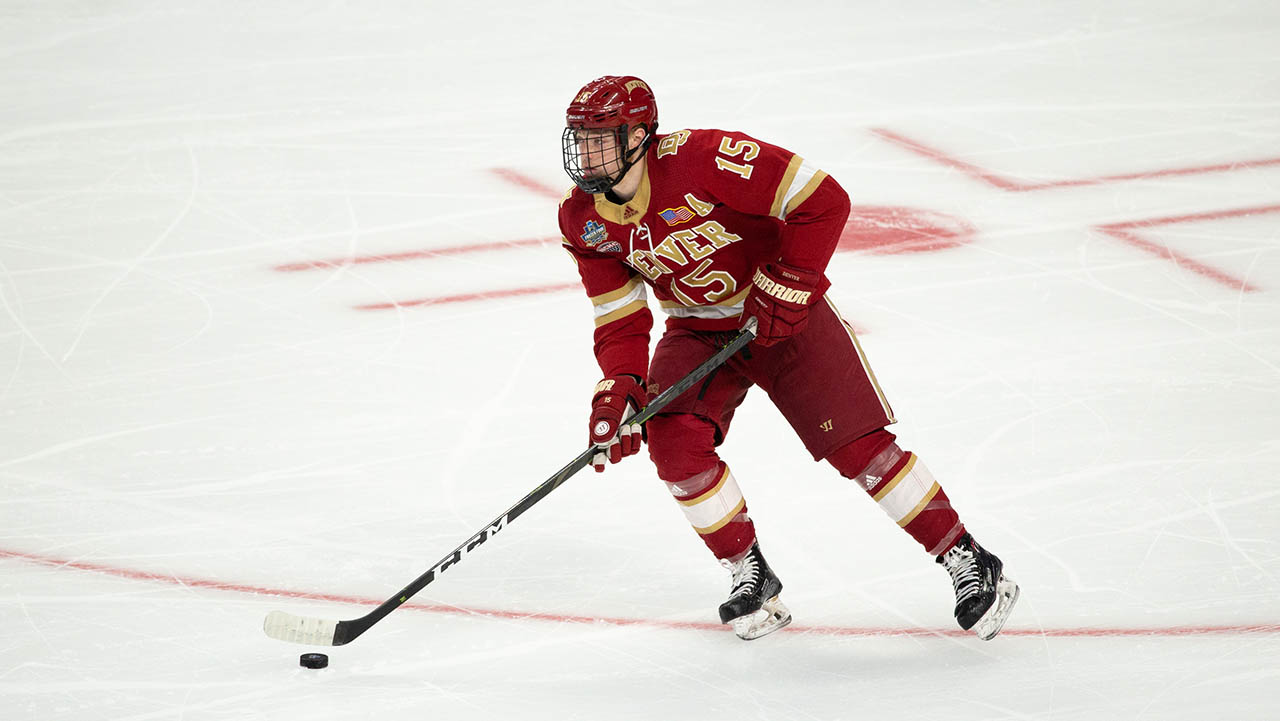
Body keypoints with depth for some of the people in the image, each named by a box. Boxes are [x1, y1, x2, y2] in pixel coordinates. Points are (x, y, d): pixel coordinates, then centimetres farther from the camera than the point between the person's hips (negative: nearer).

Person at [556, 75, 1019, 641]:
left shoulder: (702, 159, -29)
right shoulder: (583, 221, -10)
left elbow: (823, 200, -26)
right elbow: (621, 322, -4)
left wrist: (786, 286, -23)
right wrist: (618, 390, -21)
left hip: (784, 312, -5)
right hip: (699, 332, 5)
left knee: (858, 446, -10)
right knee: (673, 440, -18)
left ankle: (969, 564, 4)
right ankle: (751, 577, 1)